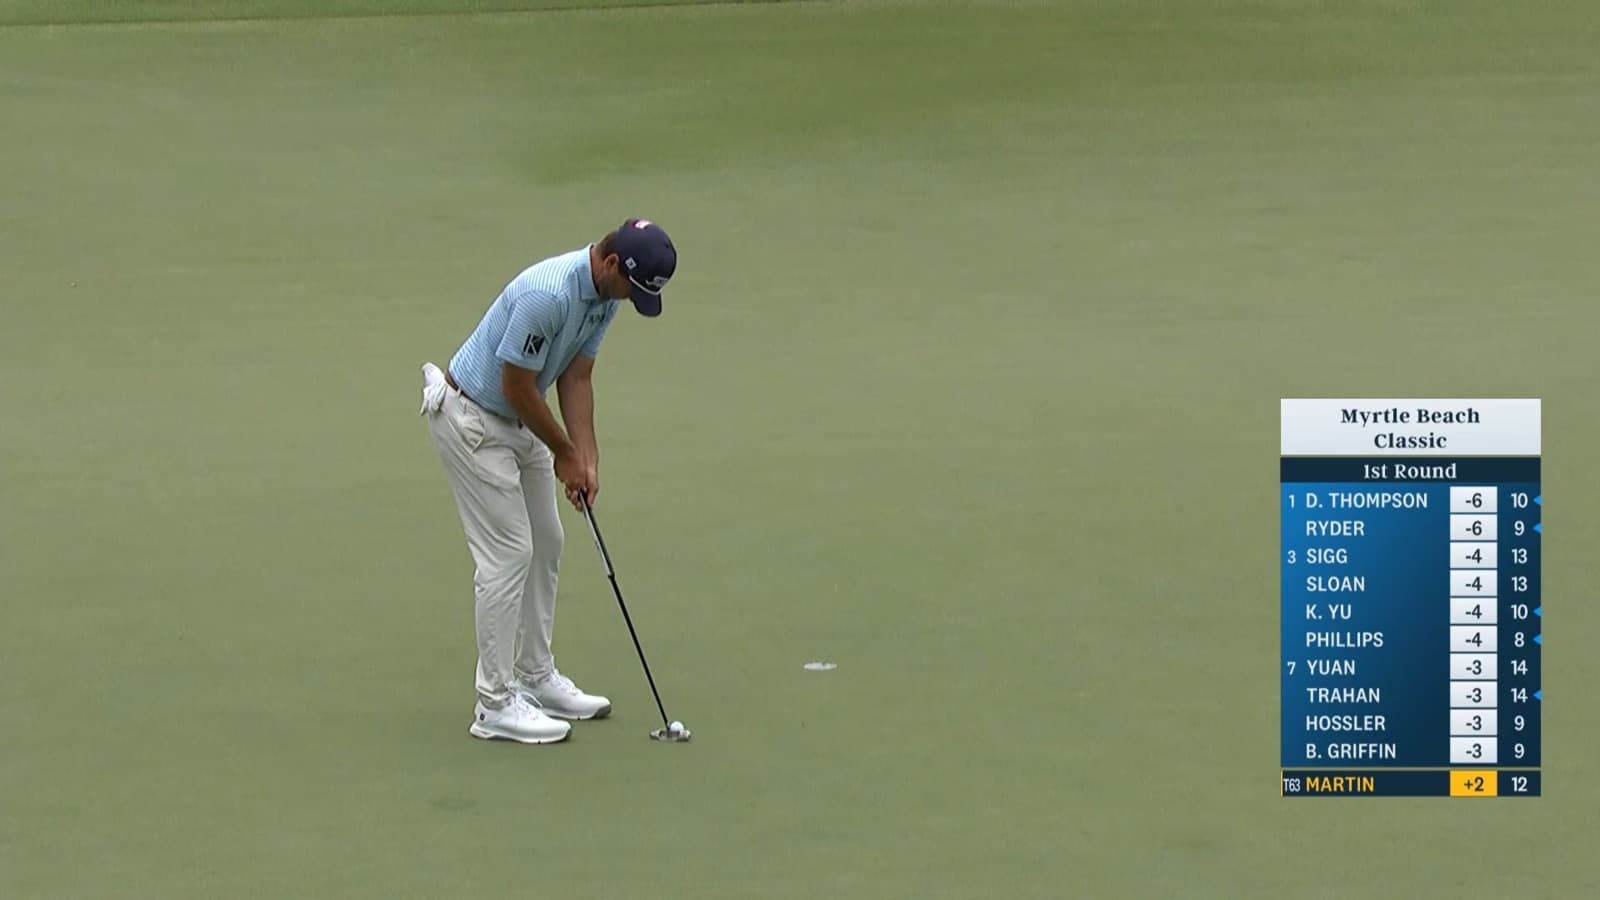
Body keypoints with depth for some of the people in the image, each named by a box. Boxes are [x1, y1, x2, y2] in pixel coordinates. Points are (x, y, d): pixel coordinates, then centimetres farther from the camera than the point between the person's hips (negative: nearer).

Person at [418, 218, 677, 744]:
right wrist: (564, 452, -12)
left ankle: (536, 678, 24)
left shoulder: (605, 295, -3)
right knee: (508, 554, -9)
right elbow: (516, 386, -25)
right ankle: (495, 703, -3)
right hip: (470, 418, -10)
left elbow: (576, 377, 4)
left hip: (519, 421, 10)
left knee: (545, 545, 13)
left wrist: (587, 459, -4)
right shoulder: (547, 294, -32)